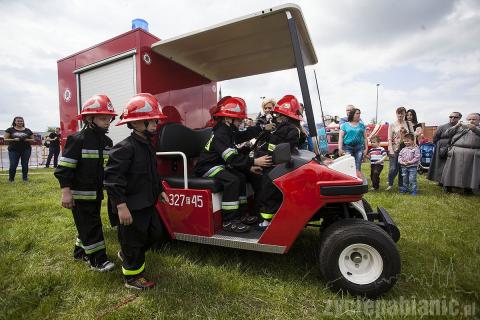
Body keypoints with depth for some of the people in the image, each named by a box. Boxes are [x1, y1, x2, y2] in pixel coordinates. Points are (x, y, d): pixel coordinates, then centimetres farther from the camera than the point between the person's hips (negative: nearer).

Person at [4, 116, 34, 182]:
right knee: (13, 165, -3)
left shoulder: (28, 130, 9)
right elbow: (5, 139, 2)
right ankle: (10, 179, 12)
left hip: (26, 149, 1)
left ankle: (25, 178, 11)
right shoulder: (10, 130, 5)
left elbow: (32, 140, 11)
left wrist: (27, 140, -10)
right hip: (13, 150, -1)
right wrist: (13, 139, -15)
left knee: (25, 164, 2)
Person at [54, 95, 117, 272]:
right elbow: (64, 167, -16)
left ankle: (80, 250, 37)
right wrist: (66, 191, -18)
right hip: (81, 193, -7)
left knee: (90, 222, 18)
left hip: (97, 192, 7)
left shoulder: (107, 141, 7)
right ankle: (97, 259, 8)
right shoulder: (77, 140, -15)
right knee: (89, 225, -1)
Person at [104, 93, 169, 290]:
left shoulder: (148, 146, 9)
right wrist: (121, 206, -26)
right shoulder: (125, 148, -20)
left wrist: (160, 190, 19)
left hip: (148, 203, 9)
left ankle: (126, 255, 45)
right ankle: (132, 277, 28)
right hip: (132, 207, -9)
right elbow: (113, 178, -24)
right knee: (134, 240, 6)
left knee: (154, 233, 21)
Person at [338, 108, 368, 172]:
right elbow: (341, 137, 2)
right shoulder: (345, 125, 8)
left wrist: (366, 148, 6)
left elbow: (365, 137, 14)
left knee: (358, 167, -2)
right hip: (348, 147, -2)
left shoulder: (362, 125, 15)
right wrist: (340, 148, -9)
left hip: (359, 147, 2)